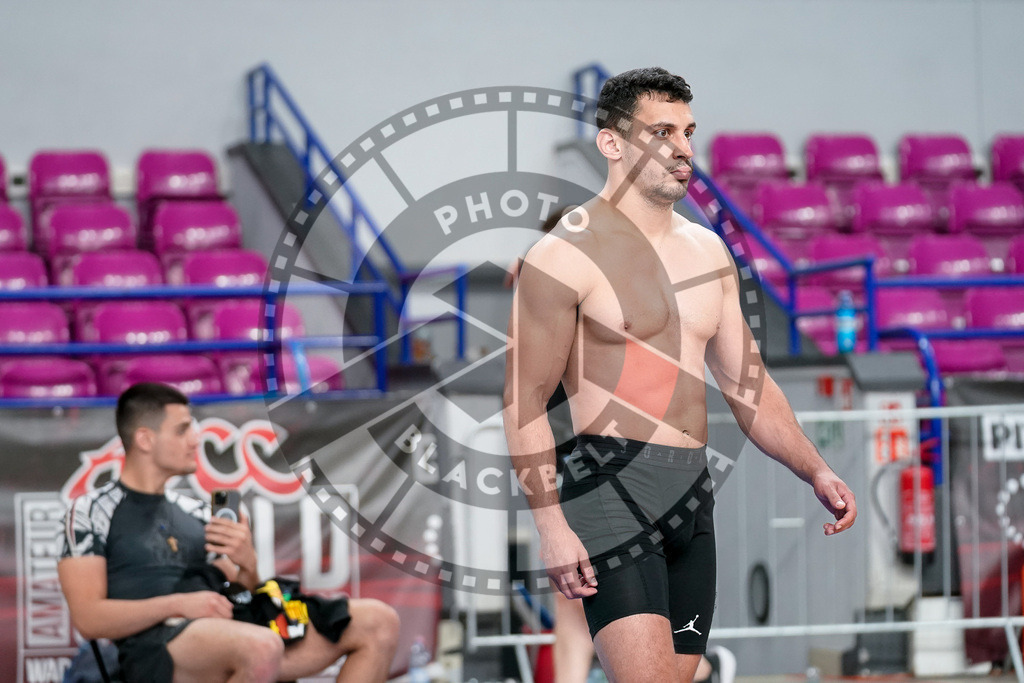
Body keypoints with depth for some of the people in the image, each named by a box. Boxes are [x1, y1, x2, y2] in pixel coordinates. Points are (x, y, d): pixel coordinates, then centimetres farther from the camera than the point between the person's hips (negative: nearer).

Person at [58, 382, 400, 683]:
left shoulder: (195, 514, 27)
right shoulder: (92, 511, 7)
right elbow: (88, 618, -5)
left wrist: (247, 567, 1)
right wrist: (178, 604, -14)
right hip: (153, 648, -7)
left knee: (378, 621, -6)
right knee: (261, 648, -41)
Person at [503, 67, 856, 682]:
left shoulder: (708, 251, 16)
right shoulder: (567, 254, -6)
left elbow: (748, 385, 22)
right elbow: (524, 402, -9)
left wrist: (816, 471, 11)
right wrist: (550, 525, -17)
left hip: (693, 493, 7)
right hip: (612, 487, -7)